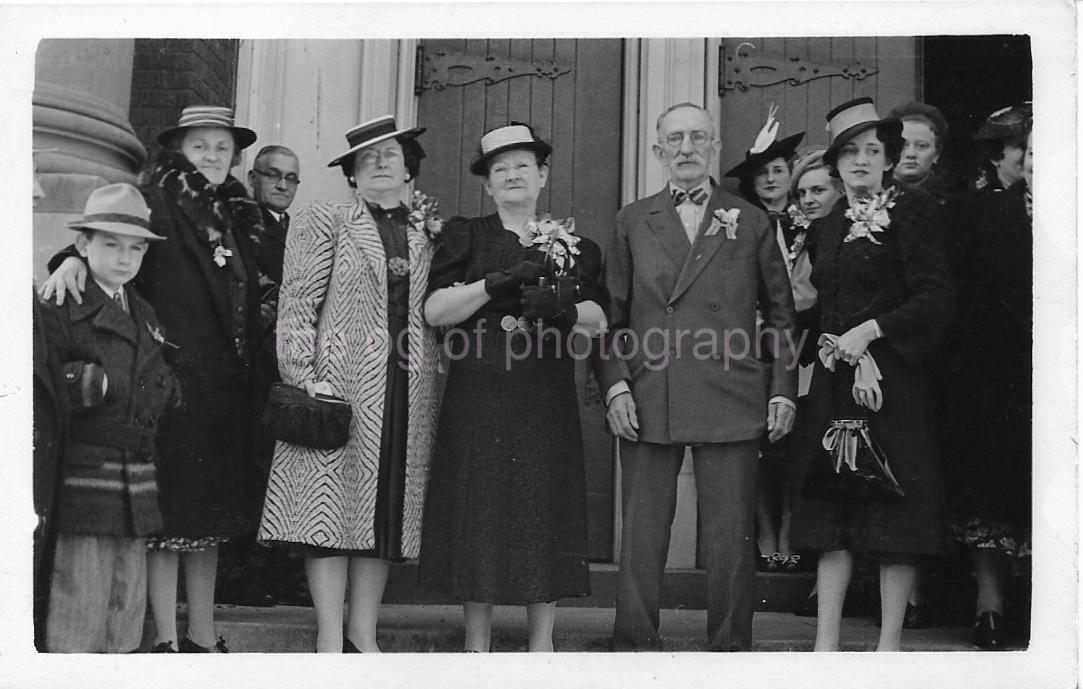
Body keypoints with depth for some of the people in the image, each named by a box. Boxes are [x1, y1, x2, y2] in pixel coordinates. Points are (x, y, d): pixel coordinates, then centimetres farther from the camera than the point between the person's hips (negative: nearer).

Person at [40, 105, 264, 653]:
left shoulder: (238, 214, 16)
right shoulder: (158, 202, -3)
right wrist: (75, 257, -36)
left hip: (226, 383, 7)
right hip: (173, 376, -6)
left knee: (211, 509, 11)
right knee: (169, 510, -3)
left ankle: (203, 634, 19)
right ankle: (166, 639, 6)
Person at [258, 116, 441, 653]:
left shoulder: (427, 232, 17)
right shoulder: (323, 221, 4)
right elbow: (297, 306, -2)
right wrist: (304, 377, -10)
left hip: (408, 396, 4)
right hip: (339, 386, -4)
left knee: (388, 509, 5)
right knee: (331, 506, -4)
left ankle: (363, 637, 14)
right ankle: (330, 642, 2)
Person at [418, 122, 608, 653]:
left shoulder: (573, 244, 14)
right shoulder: (465, 236, 10)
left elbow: (599, 321, 6)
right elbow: (434, 310, -2)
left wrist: (565, 308, -15)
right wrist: (499, 283, -13)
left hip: (547, 406, 1)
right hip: (477, 402, -1)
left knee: (545, 513, 0)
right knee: (478, 514, -2)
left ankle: (541, 644, 9)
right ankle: (477, 644, 9)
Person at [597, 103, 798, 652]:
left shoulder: (751, 223, 12)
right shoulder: (632, 222, 13)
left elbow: (781, 316, 13)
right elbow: (611, 317, 10)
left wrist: (783, 390, 4)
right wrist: (615, 385, -2)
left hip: (731, 401, 0)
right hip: (647, 401, 1)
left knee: (730, 539, 2)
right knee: (640, 539, 3)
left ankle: (730, 649, 13)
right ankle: (634, 647, 14)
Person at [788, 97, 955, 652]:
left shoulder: (913, 212, -2)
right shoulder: (828, 226, 16)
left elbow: (937, 298, -9)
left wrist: (872, 329, -17)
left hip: (892, 380, -5)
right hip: (834, 384, 6)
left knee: (894, 515, -1)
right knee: (831, 516, 3)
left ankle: (890, 643, 5)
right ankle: (826, 642, 6)